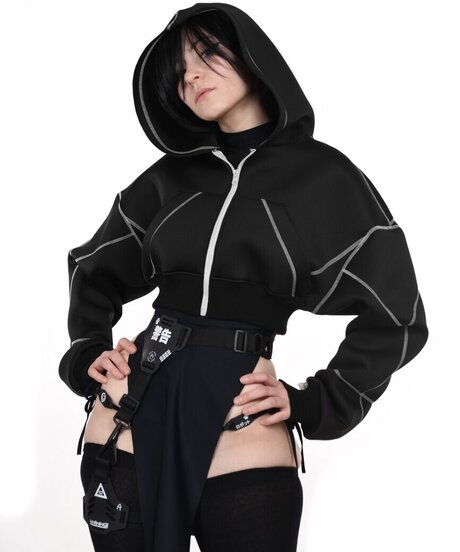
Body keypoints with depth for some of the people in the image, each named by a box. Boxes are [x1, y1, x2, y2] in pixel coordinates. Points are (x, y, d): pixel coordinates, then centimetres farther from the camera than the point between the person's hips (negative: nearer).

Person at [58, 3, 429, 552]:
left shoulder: (322, 175, 1)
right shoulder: (171, 174, 11)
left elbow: (394, 316, 3)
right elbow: (93, 268, 24)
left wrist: (312, 405, 0)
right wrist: (87, 353, 10)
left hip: (243, 433, -3)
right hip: (130, 416, 3)